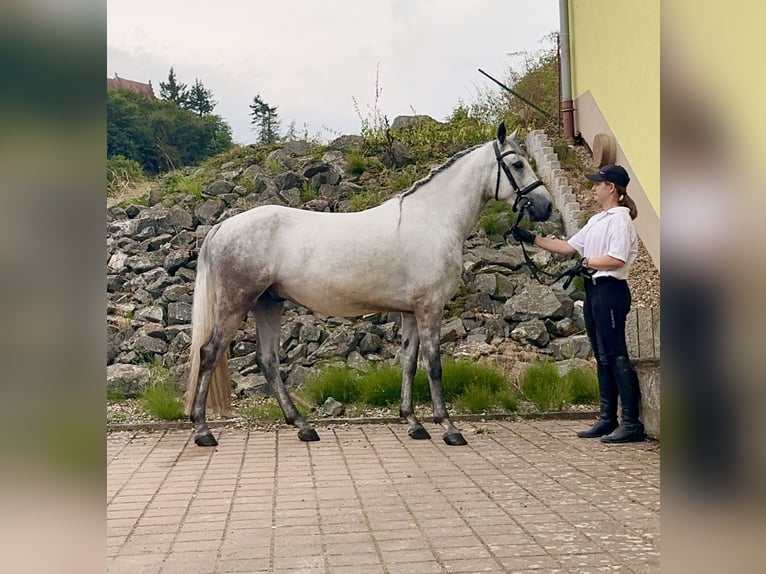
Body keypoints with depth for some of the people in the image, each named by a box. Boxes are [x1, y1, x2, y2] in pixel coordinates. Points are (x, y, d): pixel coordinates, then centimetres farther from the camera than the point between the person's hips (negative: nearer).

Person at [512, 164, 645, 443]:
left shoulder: (620, 219, -9)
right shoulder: (597, 220, 19)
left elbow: (617, 259, -21)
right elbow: (568, 247, 19)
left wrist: (584, 263, -15)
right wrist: (532, 239, 15)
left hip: (610, 290, -10)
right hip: (593, 290, 10)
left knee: (616, 354, -9)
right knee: (602, 356, 11)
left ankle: (631, 423, -5)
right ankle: (607, 419, 18)